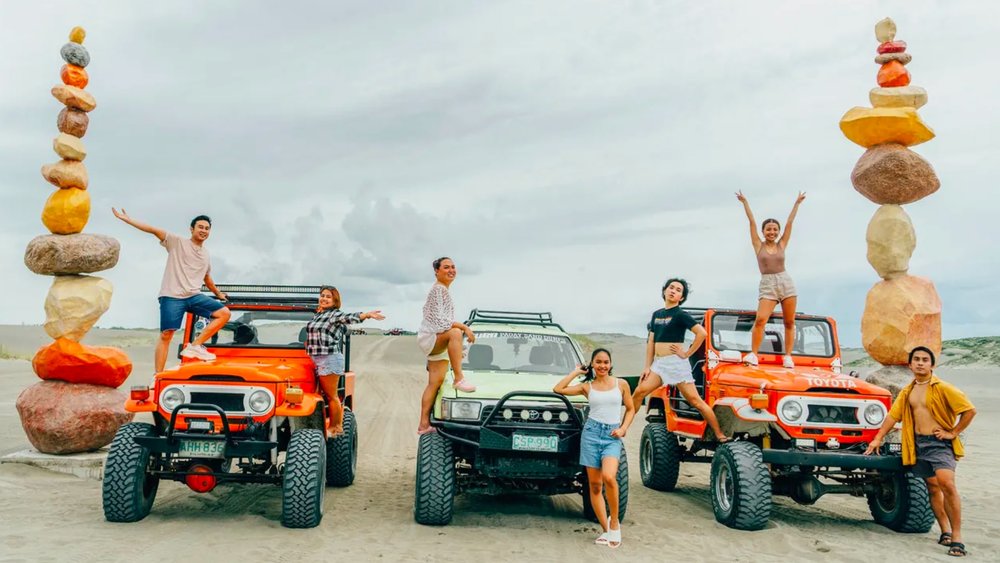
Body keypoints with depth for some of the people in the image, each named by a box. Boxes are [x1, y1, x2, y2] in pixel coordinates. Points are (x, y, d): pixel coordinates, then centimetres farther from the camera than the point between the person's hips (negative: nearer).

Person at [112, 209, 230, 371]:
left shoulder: (206, 255, 20)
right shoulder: (177, 242, 3)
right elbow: (154, 230, -6)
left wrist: (218, 294, 44)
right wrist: (127, 219, -12)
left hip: (194, 296, 5)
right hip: (172, 296, -5)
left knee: (224, 313, -11)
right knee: (166, 335, -11)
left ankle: (194, 346, -12)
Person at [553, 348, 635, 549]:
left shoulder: (621, 384, 7)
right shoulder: (587, 386, 7)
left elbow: (630, 409, 14)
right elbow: (558, 389, -2)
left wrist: (623, 429, -1)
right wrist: (576, 372, 5)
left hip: (612, 436, -1)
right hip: (591, 432, 2)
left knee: (609, 477, -25)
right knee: (594, 484, 1)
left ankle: (614, 522, -5)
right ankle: (606, 530, 10)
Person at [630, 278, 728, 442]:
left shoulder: (680, 315, -5)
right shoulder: (656, 314, 15)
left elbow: (702, 333, -16)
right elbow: (651, 342, 16)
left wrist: (686, 353, -12)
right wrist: (647, 367, 11)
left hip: (675, 362, -6)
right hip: (658, 363, 6)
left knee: (695, 400, -7)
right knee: (638, 393, -4)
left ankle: (720, 435, -1)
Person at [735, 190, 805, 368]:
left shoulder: (781, 245, 10)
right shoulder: (758, 245, 6)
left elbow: (789, 222, 11)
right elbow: (752, 222, 5)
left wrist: (797, 203, 13)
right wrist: (745, 202, 4)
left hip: (786, 283, 3)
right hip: (767, 285, -2)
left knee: (789, 322, 2)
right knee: (760, 319, -19)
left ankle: (788, 356, 7)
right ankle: (753, 354, -16)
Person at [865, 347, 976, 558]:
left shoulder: (942, 388, -6)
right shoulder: (907, 392, 11)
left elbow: (970, 410, -8)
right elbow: (893, 416, 14)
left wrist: (953, 433, -8)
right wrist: (878, 439, 10)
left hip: (940, 443, -5)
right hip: (919, 444, 6)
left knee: (946, 483, -22)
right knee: (933, 487, 9)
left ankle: (957, 536, -17)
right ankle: (945, 532, 19)